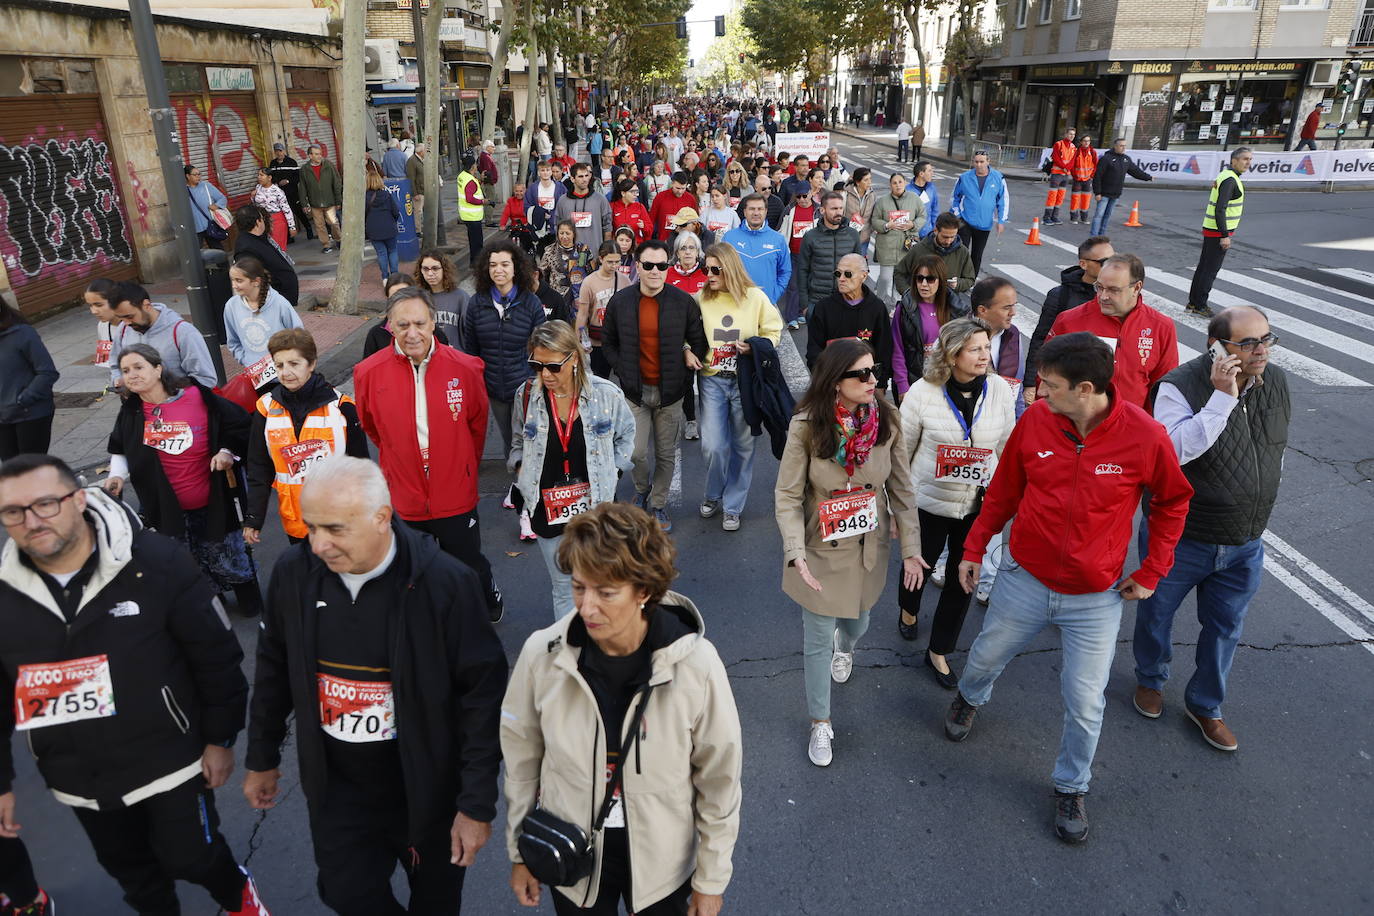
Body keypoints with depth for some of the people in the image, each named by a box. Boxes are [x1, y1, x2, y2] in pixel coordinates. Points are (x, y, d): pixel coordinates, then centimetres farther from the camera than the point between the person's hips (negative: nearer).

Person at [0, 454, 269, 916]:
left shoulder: (158, 561, -20)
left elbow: (217, 656, -12)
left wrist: (220, 738, -7)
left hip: (169, 758, -3)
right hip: (77, 778, 4)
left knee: (191, 858, 10)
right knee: (129, 869, 22)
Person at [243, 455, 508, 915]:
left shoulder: (446, 583, -25)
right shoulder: (293, 572, -11)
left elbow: (482, 697, -19)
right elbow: (273, 671, 5)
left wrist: (477, 805, -15)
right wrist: (262, 760, 14)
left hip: (426, 785, -3)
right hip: (335, 784, 3)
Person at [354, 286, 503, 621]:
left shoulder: (465, 367, -13)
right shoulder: (368, 373, -13)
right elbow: (370, 427, 7)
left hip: (456, 497, 0)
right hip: (403, 501, 1)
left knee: (469, 568, 19)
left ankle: (490, 604, 50)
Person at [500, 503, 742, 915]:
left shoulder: (696, 665, -24)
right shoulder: (542, 654, -20)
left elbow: (719, 780, -11)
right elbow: (522, 759, -3)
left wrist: (711, 880, -1)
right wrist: (520, 854, 7)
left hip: (663, 863, -1)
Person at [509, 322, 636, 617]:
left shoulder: (606, 394, -9)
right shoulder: (526, 395, -5)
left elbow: (626, 434, 10)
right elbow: (518, 442, 13)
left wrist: (612, 473, 1)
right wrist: (520, 466, -6)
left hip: (594, 505, -1)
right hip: (546, 509, 1)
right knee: (563, 587, 12)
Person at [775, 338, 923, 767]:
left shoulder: (886, 421, -14)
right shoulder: (806, 427, -22)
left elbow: (901, 489, -4)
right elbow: (787, 496, -15)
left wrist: (911, 547, -5)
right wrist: (796, 554, -26)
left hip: (869, 548, 3)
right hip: (821, 550, -3)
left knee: (857, 621, 25)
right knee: (817, 640, 7)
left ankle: (845, 647, 64)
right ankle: (820, 724, 29)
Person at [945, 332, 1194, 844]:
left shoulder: (1146, 437, -19)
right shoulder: (1034, 421, -13)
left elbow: (1172, 502, 0)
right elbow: (1003, 491, 2)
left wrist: (1152, 572, 0)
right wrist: (974, 548, 6)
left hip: (1095, 599, -2)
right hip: (1024, 580, 2)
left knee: (1085, 703, 7)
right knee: (986, 657, 21)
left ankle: (1071, 788, 33)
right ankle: (970, 698, 57)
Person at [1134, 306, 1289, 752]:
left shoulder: (1277, 383, -3)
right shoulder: (1181, 386, -21)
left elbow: (1278, 448, 14)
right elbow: (1174, 448, -36)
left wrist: (1260, 497, 19)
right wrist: (1222, 398, -37)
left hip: (1244, 545, 5)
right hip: (1179, 536, -5)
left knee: (1225, 628, 17)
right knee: (1156, 614, 16)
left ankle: (1205, 705, 38)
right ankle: (1150, 680, 44)